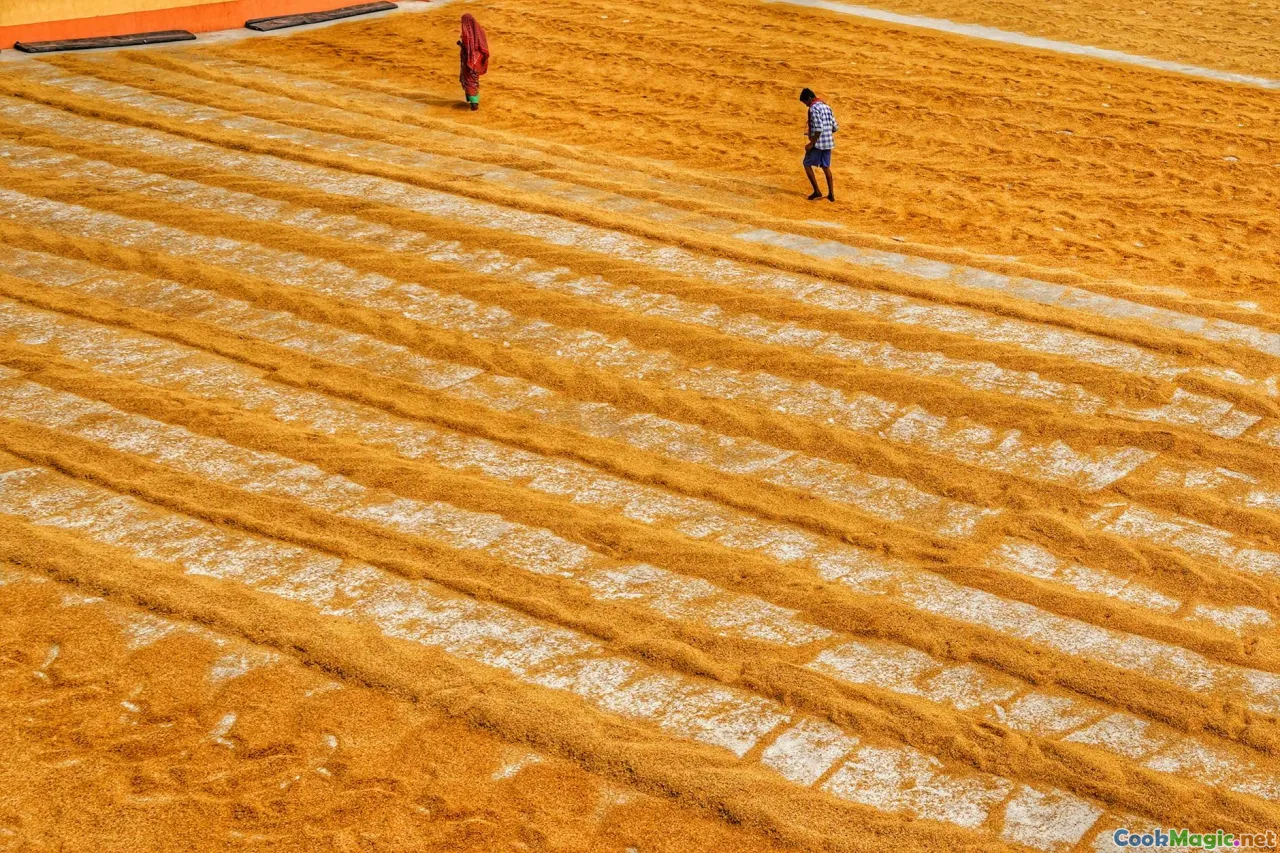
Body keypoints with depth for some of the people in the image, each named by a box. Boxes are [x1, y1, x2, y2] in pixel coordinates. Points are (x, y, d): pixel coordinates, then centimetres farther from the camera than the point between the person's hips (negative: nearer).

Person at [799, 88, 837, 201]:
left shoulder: (814, 108, -14)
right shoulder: (826, 107, 12)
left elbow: (818, 128, -23)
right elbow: (835, 127, 12)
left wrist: (811, 143, -19)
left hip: (818, 143, -8)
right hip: (828, 143, 8)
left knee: (807, 164, 6)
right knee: (826, 167, 15)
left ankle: (817, 191, 2)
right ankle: (831, 194, 13)